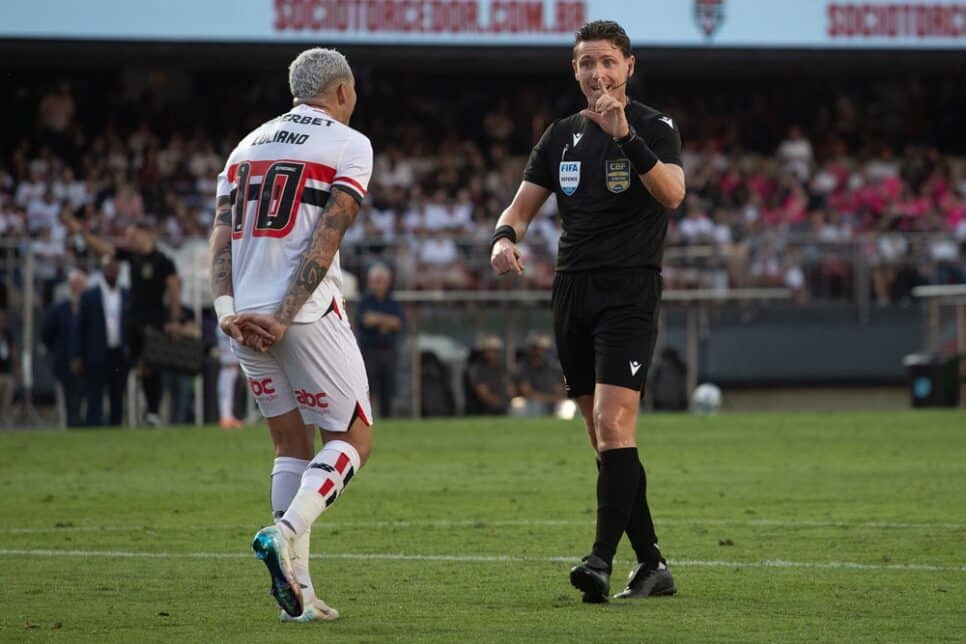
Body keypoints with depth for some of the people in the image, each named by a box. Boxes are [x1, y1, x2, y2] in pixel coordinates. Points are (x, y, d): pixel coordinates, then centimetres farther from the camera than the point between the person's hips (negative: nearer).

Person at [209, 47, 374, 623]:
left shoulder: (250, 145, 19)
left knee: (293, 445, 15)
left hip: (245, 315, 6)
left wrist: (228, 311, -4)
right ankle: (288, 531, -20)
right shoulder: (349, 146, 0)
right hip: (307, 314, -6)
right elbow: (325, 241, -11)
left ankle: (299, 589, 6)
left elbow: (222, 235, 6)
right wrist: (284, 318, -15)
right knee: (353, 439, 5)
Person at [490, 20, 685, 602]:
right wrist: (505, 238, -8)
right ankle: (653, 565, 13)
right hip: (573, 291, 6)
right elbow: (523, 205, 14)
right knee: (605, 438, 6)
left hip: (631, 291, -6)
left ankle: (602, 561, -22)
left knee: (613, 424, -18)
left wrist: (626, 137, -30)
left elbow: (672, 194, -19)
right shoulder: (563, 136, 15)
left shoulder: (655, 127, -1)